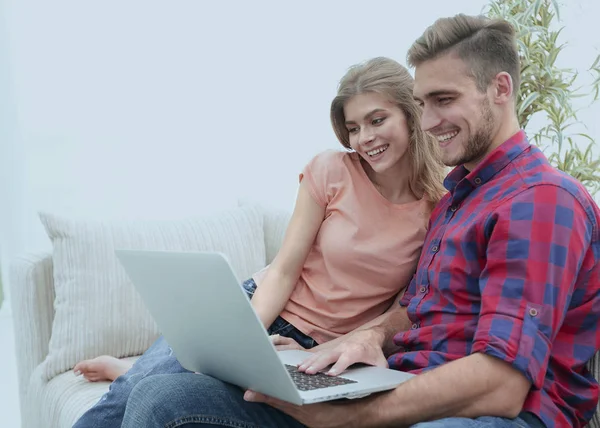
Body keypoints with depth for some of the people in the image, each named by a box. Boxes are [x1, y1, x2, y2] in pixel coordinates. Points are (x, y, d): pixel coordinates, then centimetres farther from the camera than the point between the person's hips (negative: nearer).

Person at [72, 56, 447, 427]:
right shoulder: (331, 171, -11)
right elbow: (283, 271, -10)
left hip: (317, 349, 0)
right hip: (264, 307, 1)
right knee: (131, 392, -11)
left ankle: (130, 371, 18)